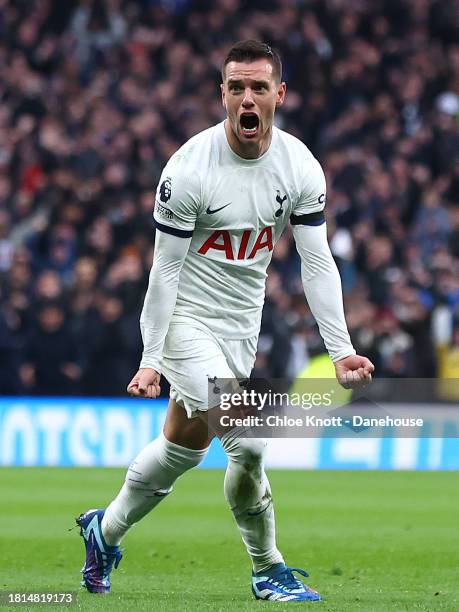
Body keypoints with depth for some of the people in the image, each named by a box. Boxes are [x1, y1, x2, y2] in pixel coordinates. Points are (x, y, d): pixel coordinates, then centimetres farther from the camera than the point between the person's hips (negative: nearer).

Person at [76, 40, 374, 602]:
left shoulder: (300, 167, -6)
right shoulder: (189, 170, -19)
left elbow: (317, 264, -4)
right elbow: (165, 270, -14)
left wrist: (341, 350, -11)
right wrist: (150, 360, -15)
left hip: (241, 324, 6)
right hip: (186, 319, -6)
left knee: (184, 447, 12)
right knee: (249, 442, -17)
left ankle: (105, 530, 34)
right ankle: (269, 572, -2)